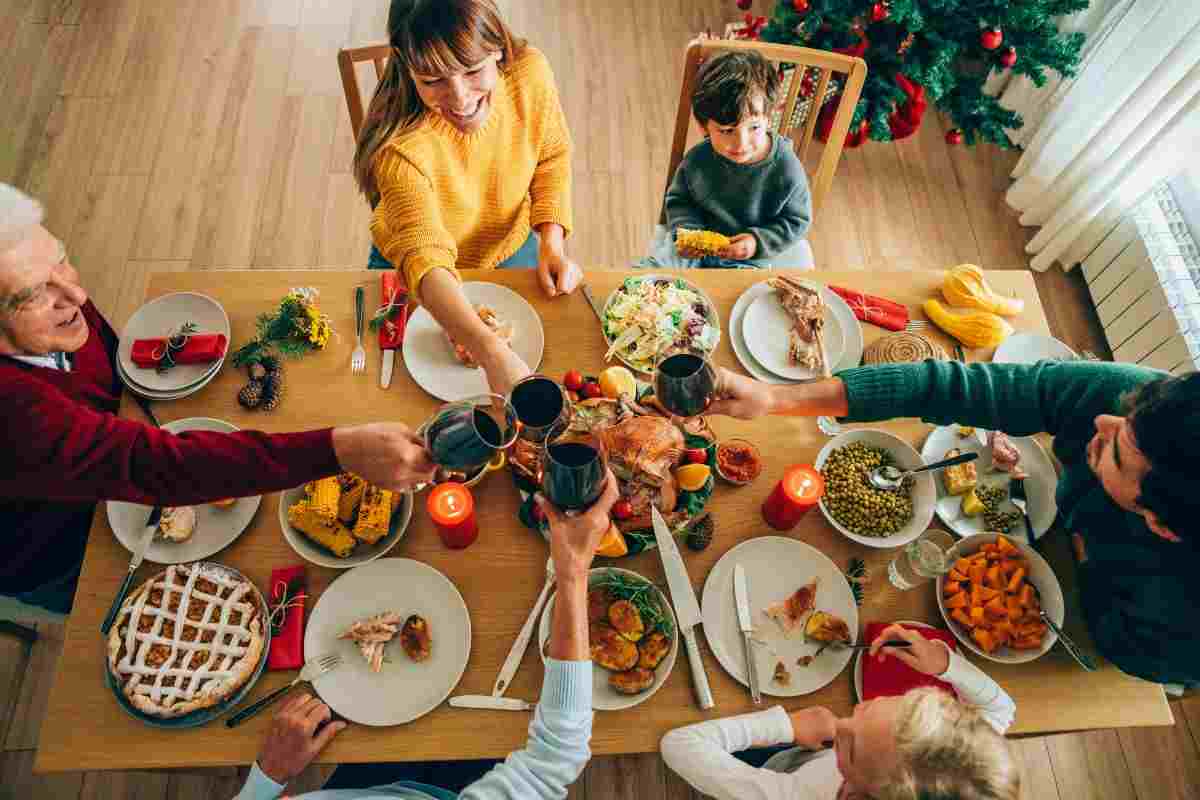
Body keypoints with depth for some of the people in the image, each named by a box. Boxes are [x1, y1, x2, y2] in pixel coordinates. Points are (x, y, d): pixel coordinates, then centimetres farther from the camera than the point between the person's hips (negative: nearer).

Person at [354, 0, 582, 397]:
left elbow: (552, 157, -8)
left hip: (512, 251, 3)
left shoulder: (530, 73, -26)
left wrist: (553, 244, -22)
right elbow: (424, 258, -46)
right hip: (412, 274, -2)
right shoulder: (398, 143, -37)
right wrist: (494, 355, -61)